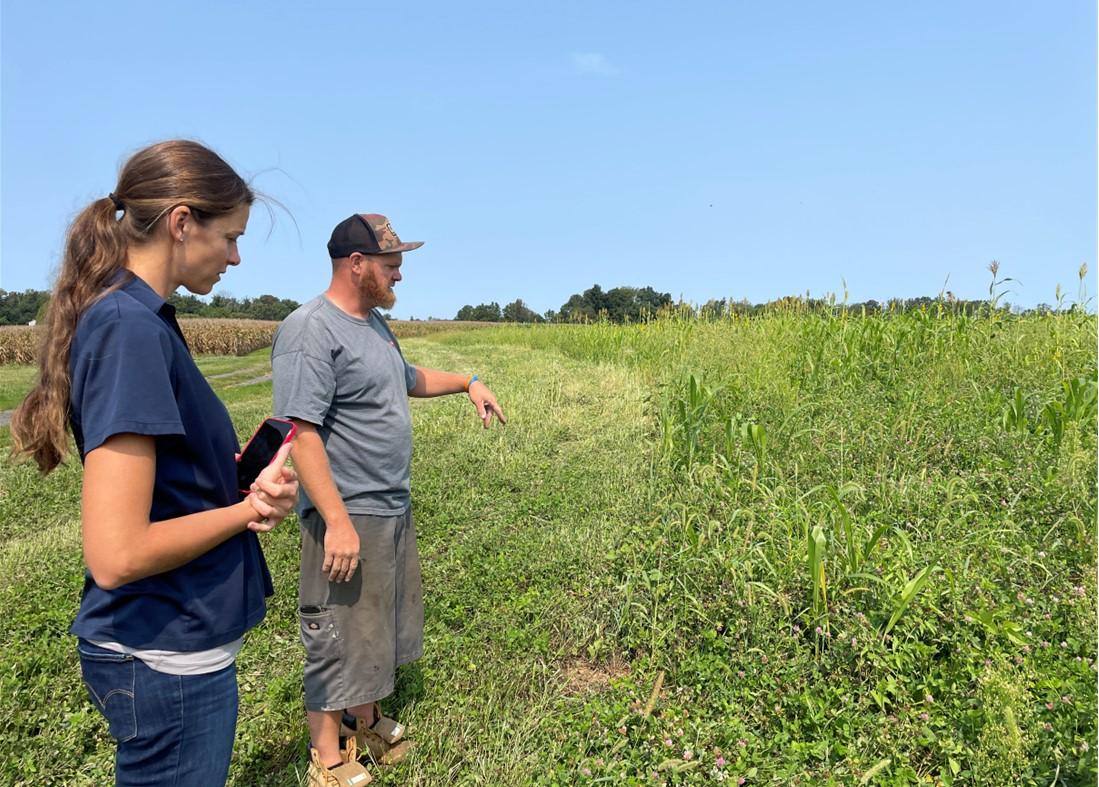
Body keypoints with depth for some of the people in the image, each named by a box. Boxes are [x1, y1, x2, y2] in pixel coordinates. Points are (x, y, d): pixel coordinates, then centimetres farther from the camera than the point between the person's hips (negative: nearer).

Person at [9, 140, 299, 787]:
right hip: (168, 660, -9)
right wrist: (250, 508, -13)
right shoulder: (130, 326, -23)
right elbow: (117, 554, -27)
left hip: (178, 639, 9)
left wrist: (241, 478, -6)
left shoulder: (142, 317, 5)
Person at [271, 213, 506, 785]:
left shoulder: (374, 323, 12)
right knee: (339, 640, 5)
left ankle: (366, 723, 42)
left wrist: (468, 383, 25)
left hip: (394, 510, 10)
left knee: (380, 628, 22)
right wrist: (337, 520, -27)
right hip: (349, 518, -9)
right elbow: (300, 430, -25)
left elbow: (407, 378, 30)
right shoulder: (310, 330, -19)